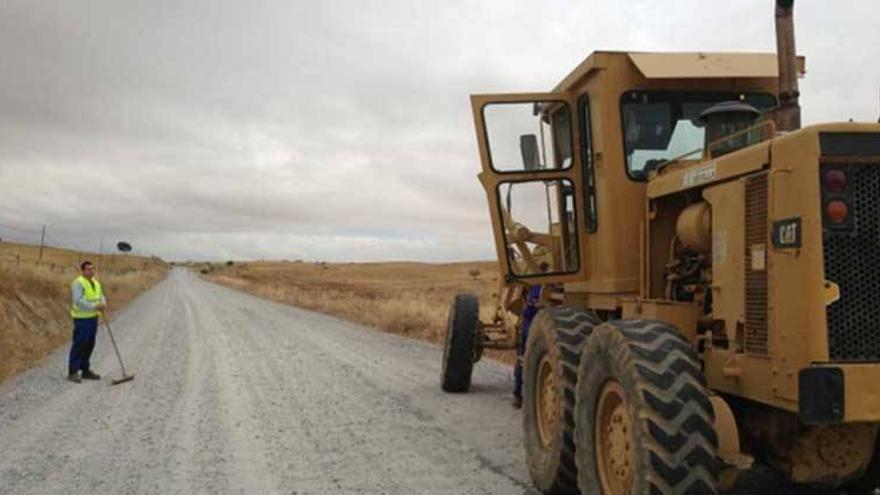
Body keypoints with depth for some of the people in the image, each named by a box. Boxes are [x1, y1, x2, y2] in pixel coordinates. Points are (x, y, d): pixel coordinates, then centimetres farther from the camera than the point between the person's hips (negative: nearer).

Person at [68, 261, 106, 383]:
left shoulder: (96, 283, 14)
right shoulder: (78, 283, -12)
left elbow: (100, 296, 10)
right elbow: (79, 301, -22)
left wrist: (103, 303, -12)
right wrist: (95, 306, -25)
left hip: (93, 317, 8)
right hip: (82, 318, -8)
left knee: (89, 345, 12)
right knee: (79, 345, -7)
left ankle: (85, 370, 20)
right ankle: (72, 372, -1)